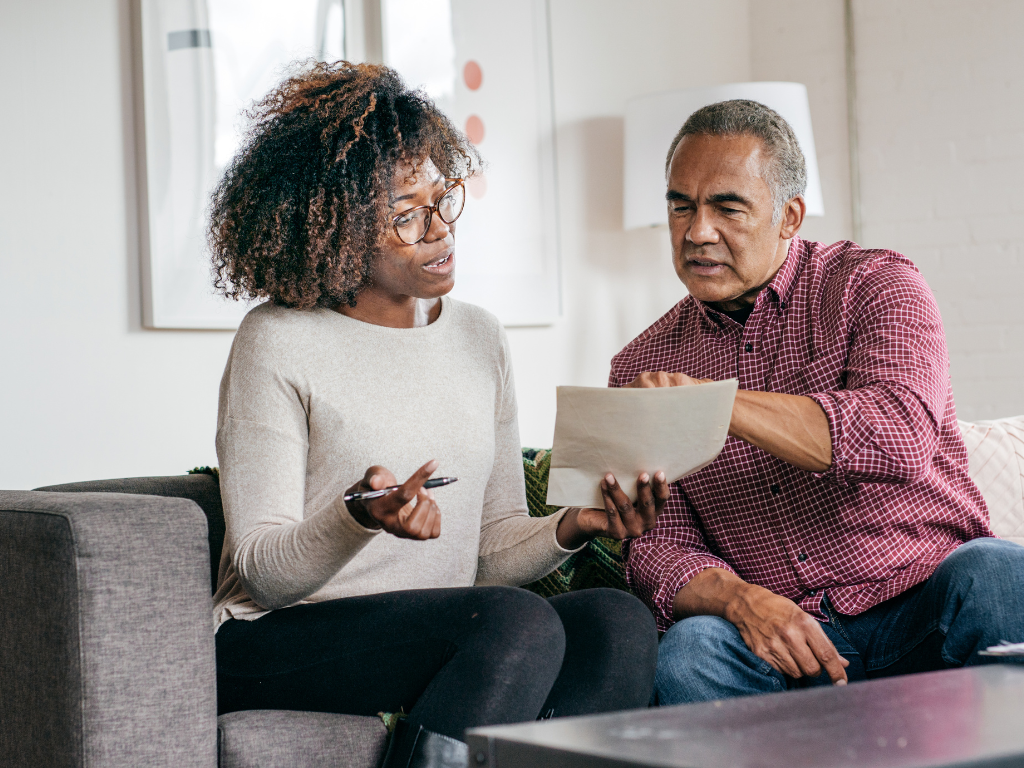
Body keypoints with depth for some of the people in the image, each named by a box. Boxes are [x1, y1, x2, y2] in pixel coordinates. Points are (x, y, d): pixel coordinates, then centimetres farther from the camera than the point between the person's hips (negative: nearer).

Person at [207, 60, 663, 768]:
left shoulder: (479, 338, 13)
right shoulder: (278, 343, -5)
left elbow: (493, 552, 13)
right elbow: (261, 572, -8)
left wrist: (572, 527, -8)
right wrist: (359, 520, -27)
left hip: (455, 642, 6)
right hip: (274, 647, -5)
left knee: (620, 622, -23)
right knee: (523, 624, -31)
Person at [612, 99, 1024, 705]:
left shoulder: (875, 284, 0)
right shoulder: (642, 368, 10)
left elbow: (901, 436, -21)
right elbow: (659, 549, 4)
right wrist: (740, 598, -19)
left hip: (924, 610, -1)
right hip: (789, 635, 1)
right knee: (689, 653, -30)